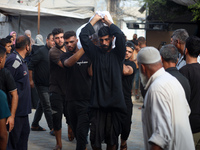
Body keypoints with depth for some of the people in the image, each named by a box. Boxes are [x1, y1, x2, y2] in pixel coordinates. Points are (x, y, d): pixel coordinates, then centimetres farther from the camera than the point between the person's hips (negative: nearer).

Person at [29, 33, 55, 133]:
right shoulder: (41, 52, -13)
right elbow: (30, 66, -13)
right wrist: (31, 80, -14)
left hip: (49, 83, 7)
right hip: (41, 84, -7)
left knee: (41, 104, 15)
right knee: (47, 106, -6)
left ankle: (34, 125, 25)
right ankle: (52, 128, -3)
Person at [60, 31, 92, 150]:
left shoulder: (87, 55, 3)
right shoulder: (65, 56, 8)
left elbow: (91, 73, -8)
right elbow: (69, 63, -17)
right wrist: (84, 48, -25)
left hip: (85, 99, -4)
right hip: (72, 98, 4)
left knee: (81, 131, -12)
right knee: (75, 130, 14)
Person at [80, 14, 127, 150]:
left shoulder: (117, 54, 5)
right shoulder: (96, 52, 8)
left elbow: (120, 36, -12)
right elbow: (83, 36, 0)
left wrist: (108, 21, 1)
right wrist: (95, 20, 7)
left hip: (115, 103, -1)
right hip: (98, 103, 1)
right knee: (95, 138, 1)